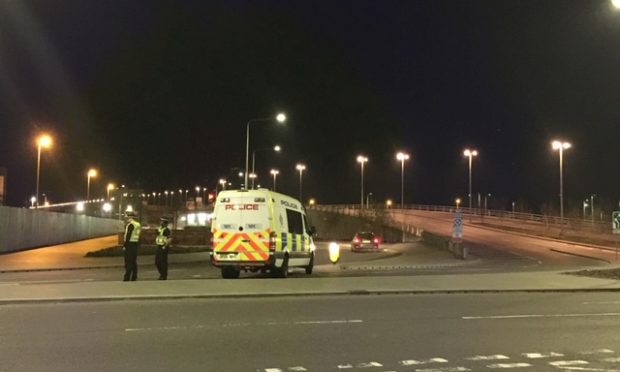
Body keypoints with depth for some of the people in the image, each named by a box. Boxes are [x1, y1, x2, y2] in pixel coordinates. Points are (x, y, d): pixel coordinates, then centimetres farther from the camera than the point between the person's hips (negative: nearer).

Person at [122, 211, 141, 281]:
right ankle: (134, 277, 13)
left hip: (130, 244, -9)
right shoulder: (138, 224, 14)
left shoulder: (130, 225, -14)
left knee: (128, 262, -8)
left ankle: (127, 277, -9)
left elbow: (128, 236, -19)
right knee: (134, 261, 11)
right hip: (136, 244, 9)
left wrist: (124, 245, -17)